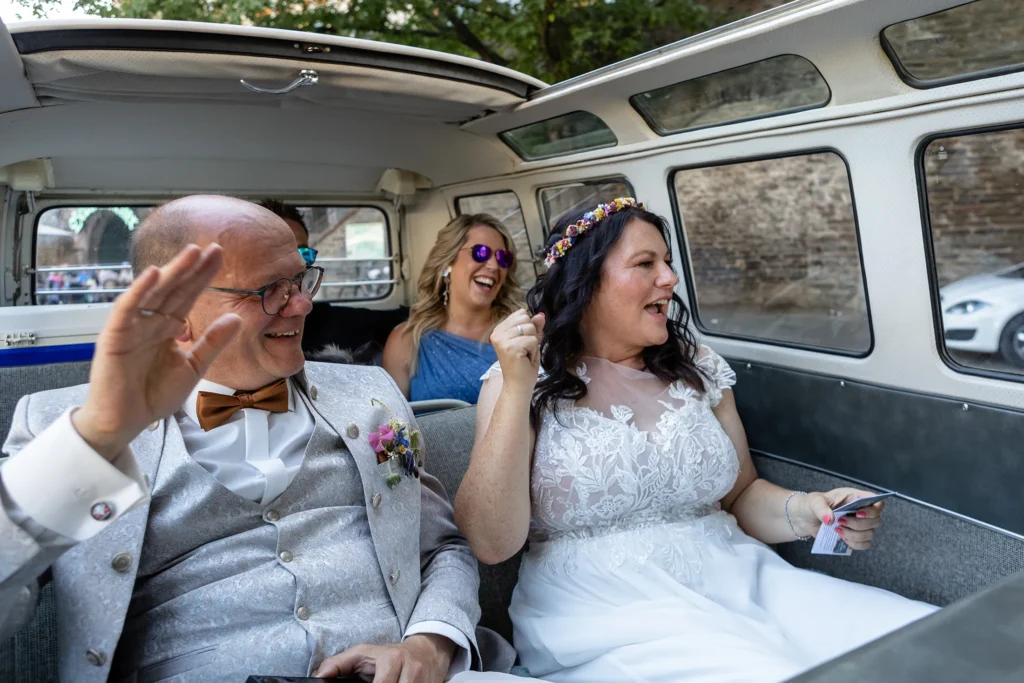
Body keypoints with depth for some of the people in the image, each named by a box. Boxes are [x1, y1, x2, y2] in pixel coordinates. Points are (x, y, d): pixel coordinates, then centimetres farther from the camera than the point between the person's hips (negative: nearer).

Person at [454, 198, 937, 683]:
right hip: (605, 612, -5)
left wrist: (804, 512, -5)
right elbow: (492, 544, -11)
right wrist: (517, 390, -19)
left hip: (737, 583, 6)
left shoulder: (699, 369, 9)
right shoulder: (525, 382, -3)